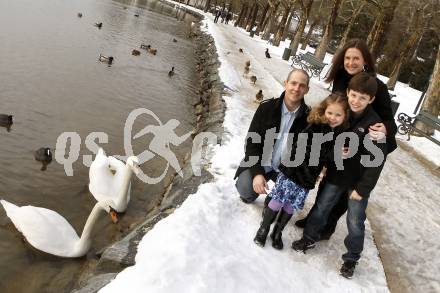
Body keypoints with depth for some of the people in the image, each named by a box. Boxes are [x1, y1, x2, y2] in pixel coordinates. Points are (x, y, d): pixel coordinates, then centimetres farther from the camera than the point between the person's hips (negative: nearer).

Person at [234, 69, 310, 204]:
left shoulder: (308, 116, -7)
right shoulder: (266, 107, -10)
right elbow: (251, 141, -11)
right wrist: (257, 173, -21)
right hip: (260, 162, -1)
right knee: (244, 187, -23)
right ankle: (251, 195, 16)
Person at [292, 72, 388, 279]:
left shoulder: (375, 124, -19)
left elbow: (377, 161, -17)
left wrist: (362, 188, -15)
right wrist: (325, 165, 4)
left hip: (360, 181, -4)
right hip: (336, 174, 4)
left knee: (355, 222, 7)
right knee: (321, 208, 13)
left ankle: (351, 258, 27)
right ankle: (310, 238, 37)